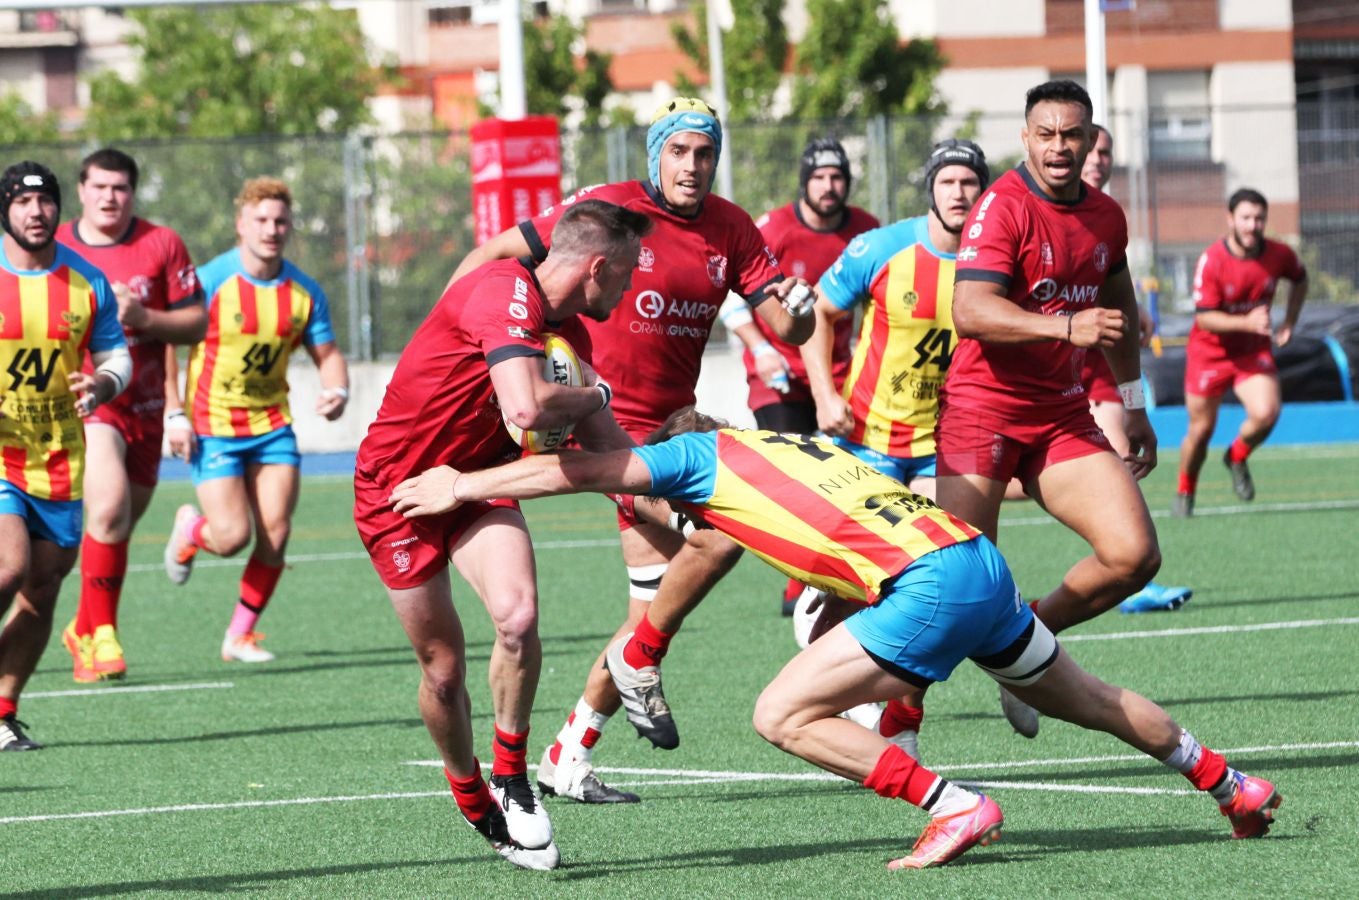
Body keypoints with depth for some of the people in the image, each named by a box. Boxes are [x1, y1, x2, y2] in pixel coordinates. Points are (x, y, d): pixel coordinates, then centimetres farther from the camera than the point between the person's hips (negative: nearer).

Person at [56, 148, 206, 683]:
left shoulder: (162, 245, 2)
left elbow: (196, 323, 2)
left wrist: (142, 318, -15)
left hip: (144, 407, 3)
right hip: (85, 403, -3)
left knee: (118, 525, 12)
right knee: (109, 507, -25)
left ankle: (84, 628, 33)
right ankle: (101, 632, -15)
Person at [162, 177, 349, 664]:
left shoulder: (305, 292, 1)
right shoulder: (209, 282, -13)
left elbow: (327, 353, 10)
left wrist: (336, 391, -12)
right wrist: (174, 414, -16)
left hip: (272, 424, 4)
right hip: (213, 427, -4)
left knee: (274, 539, -5)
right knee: (232, 536, -12)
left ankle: (240, 635, 12)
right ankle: (189, 528, 25)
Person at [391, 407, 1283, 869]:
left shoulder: (700, 454, 6)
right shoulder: (790, 444, 28)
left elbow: (580, 469, 0)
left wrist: (464, 485, 7)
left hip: (930, 585, -9)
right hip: (982, 563, 9)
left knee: (783, 715, -5)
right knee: (1087, 698, 28)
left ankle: (956, 806, -7)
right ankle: (1229, 783, 41)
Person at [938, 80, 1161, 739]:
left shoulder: (1106, 217, 8)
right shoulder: (1003, 207, -14)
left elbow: (1119, 307, 26)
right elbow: (969, 311, -27)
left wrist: (1134, 404, 28)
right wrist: (1066, 326, -37)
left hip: (1063, 414, 6)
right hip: (983, 410, -6)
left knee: (1134, 555, -8)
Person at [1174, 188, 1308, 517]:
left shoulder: (1279, 255, -9)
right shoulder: (1211, 261, -21)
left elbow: (1300, 279, 15)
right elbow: (1204, 317, -23)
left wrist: (1289, 323, 6)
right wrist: (1247, 322, -37)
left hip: (1254, 350, 2)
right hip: (1210, 352, -2)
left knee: (1265, 413, -21)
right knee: (1201, 429, 5)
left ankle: (1237, 458, 12)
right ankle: (1185, 494, 30)